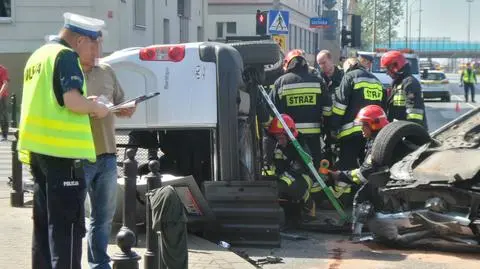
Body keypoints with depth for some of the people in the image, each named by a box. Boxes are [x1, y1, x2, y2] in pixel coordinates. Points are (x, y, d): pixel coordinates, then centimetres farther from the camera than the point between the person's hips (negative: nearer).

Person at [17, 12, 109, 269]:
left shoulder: (38, 55, 19)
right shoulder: (66, 56, -10)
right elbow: (72, 101, -22)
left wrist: (87, 106, 17)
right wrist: (95, 107, -4)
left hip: (38, 149, 9)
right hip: (61, 150, -9)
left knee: (44, 220, 15)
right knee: (67, 223, -6)